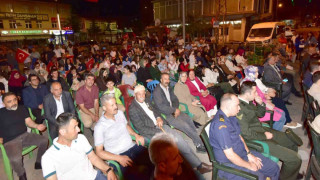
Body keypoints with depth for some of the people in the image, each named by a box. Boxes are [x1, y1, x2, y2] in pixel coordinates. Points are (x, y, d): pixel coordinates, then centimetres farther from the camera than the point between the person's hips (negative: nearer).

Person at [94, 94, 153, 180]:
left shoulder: (120, 113, 7)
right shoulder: (99, 127, -9)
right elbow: (99, 152, -6)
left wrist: (136, 135, 7)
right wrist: (119, 158, -17)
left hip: (133, 147, 5)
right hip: (118, 155, -5)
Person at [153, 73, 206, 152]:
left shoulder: (168, 88, 12)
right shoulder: (157, 91, -12)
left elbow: (175, 100, 15)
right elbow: (160, 107, -19)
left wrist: (176, 109, -5)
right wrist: (174, 110, -15)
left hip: (173, 111, 7)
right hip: (165, 115, -7)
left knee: (189, 120, -15)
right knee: (185, 125, -21)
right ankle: (200, 144, -7)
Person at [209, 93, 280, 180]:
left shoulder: (231, 116, 0)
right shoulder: (220, 125, -30)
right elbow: (230, 155, -26)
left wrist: (249, 154, 3)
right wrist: (249, 166, -12)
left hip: (243, 153, 9)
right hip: (229, 163, -9)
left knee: (274, 168, 7)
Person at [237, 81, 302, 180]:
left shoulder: (248, 101, 2)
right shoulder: (239, 108, -28)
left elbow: (260, 114, 16)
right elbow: (246, 134, -26)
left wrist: (261, 104, -4)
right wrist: (265, 136, -13)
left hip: (262, 129, 10)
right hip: (256, 139, -10)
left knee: (293, 142, 22)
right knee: (295, 159, -10)